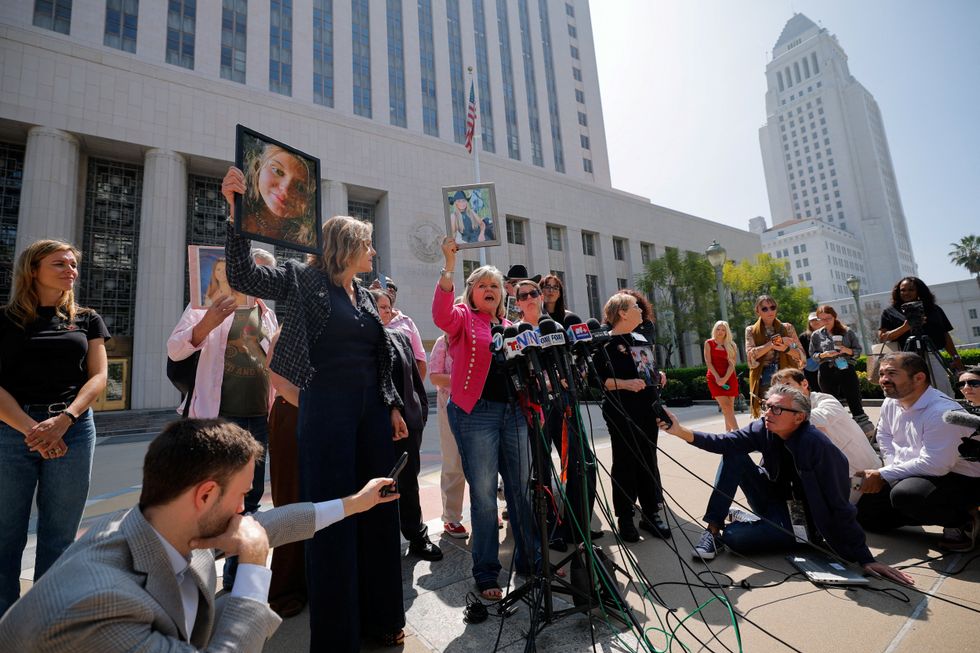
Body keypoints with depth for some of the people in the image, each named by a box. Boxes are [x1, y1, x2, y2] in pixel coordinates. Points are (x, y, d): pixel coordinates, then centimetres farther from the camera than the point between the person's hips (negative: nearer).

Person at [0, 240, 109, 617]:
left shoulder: (87, 320, 10)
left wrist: (63, 420, -13)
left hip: (73, 431, 1)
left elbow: (98, 376, 2)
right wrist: (31, 429, -16)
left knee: (59, 538, 7)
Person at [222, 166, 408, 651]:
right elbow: (243, 275, -12)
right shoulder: (303, 279, 0)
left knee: (377, 510, 12)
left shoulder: (366, 296, 15)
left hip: (372, 412, 6)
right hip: (326, 410, -6)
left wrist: (393, 407, 12)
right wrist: (236, 212, -20)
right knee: (331, 517, 2)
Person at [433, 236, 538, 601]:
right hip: (476, 412, -5)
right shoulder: (464, 319, 4)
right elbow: (441, 315, -20)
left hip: (514, 412, 5)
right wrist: (449, 266, -25)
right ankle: (486, 574, 16)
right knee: (483, 493, 0)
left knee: (522, 488, 11)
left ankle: (529, 560, 28)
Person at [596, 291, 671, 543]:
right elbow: (598, 379, -14)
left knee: (649, 460, 11)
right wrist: (625, 384, -25)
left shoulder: (641, 339, 15)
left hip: (646, 409, 7)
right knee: (625, 463, 2)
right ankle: (625, 518, 15)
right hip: (621, 412, -7)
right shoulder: (606, 343, -8)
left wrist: (658, 375, 4)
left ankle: (651, 513, 23)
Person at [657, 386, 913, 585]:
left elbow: (839, 506, -25)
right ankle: (713, 528, -11)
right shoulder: (764, 429, -12)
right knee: (733, 456, -18)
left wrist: (865, 559, -21)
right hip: (775, 500, 6)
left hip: (798, 520, -6)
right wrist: (681, 431, -40)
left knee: (734, 536, -28)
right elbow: (725, 442, -24)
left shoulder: (816, 445, -28)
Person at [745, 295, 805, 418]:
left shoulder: (787, 328, 9)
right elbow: (751, 355, -9)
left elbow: (802, 355, 4)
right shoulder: (751, 331, 6)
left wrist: (786, 348, -16)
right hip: (763, 380, -1)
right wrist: (773, 342, -17)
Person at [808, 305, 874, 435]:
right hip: (827, 372, 1)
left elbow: (858, 350, 6)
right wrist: (823, 355, -13)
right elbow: (812, 354, 7)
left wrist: (848, 351, -15)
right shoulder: (816, 335, 6)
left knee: (855, 402, -2)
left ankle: (867, 430, 7)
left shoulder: (848, 332, 4)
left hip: (847, 369, -1)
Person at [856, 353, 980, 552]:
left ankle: (963, 521, -7)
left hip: (963, 481, -7)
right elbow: (884, 435, 17)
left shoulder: (942, 412, -27)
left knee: (904, 494, -36)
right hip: (910, 473, 7)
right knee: (867, 514, 2)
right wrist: (894, 466, 2)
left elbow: (933, 465, -30)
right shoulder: (891, 403, -2)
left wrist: (883, 475, -24)